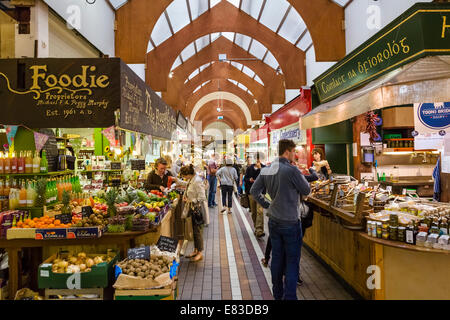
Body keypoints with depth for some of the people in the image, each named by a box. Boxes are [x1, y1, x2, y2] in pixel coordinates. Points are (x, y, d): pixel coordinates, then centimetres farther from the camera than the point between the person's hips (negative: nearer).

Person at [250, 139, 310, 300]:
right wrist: (301, 176, 7)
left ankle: (277, 294, 30)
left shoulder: (265, 170, 2)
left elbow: (254, 191, 8)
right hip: (290, 222, -7)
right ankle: (289, 296, 8)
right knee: (292, 261, 5)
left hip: (273, 221, 7)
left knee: (277, 258, 17)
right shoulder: (292, 170, -19)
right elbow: (306, 191, -7)